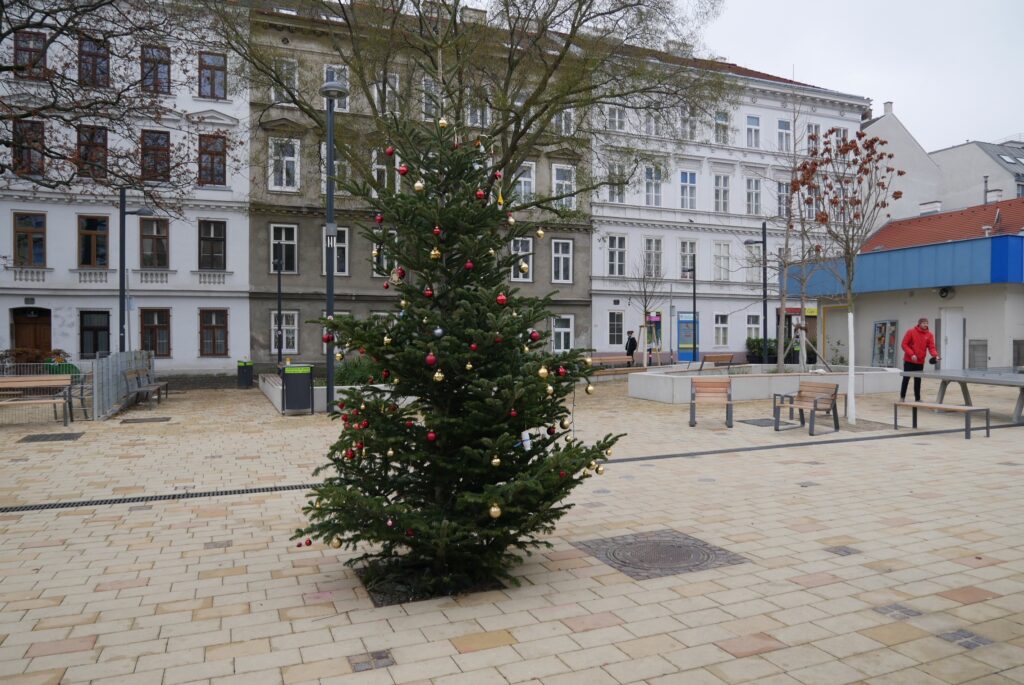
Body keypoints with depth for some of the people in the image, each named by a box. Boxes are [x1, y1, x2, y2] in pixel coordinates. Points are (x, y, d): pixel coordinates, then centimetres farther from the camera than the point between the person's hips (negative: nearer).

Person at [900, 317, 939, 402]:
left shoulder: (929, 334, 1)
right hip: (909, 360, -3)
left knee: (918, 380, 6)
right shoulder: (911, 332, -7)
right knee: (906, 379, 1)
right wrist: (912, 354, -19)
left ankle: (917, 399, 11)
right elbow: (904, 344, -7)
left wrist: (936, 355, -24)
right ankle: (902, 397, 11)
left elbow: (931, 347, -5)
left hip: (920, 362, 3)